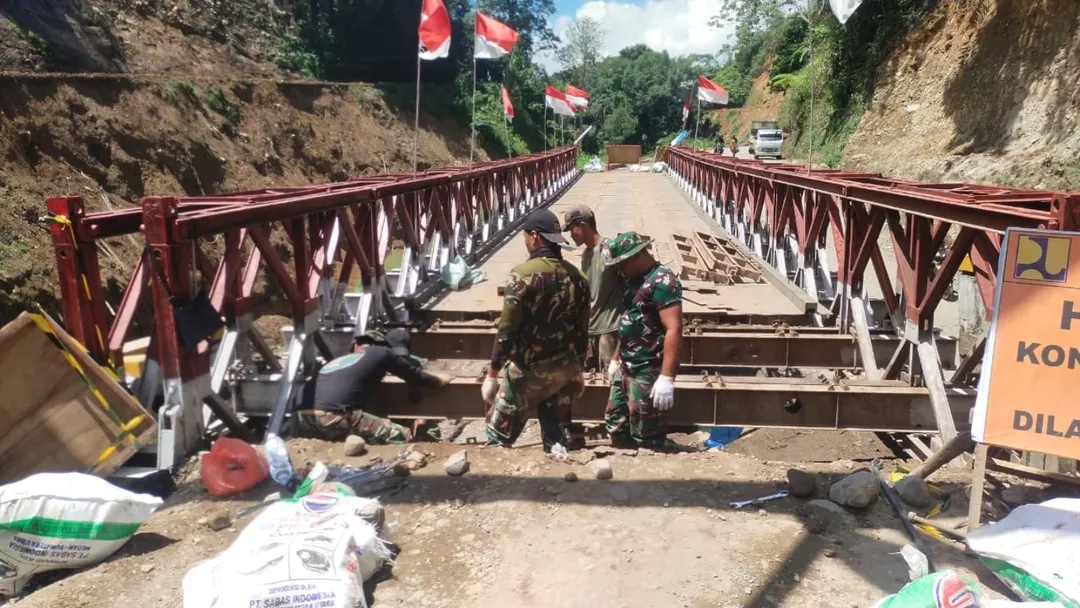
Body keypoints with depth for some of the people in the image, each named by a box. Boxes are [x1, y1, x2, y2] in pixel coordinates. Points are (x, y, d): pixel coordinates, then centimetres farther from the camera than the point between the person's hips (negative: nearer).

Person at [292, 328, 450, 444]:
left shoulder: (340, 359, 33)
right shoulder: (382, 352, 20)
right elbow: (415, 374, 32)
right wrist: (439, 380, 50)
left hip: (301, 418, 6)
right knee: (403, 436, 5)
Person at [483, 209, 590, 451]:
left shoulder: (523, 274, -17)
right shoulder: (577, 276, 2)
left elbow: (507, 330, -16)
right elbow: (582, 330, 9)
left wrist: (492, 374, -8)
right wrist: (577, 369, 21)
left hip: (528, 370, -6)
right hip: (565, 370, 6)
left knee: (498, 437, 8)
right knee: (556, 437, 15)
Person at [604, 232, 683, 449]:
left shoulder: (662, 281, -17)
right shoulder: (633, 278, 12)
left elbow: (674, 329, -24)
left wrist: (667, 377, -29)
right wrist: (616, 359, 21)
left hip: (648, 372, -9)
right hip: (626, 368, 9)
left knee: (646, 438, 1)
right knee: (615, 425, 17)